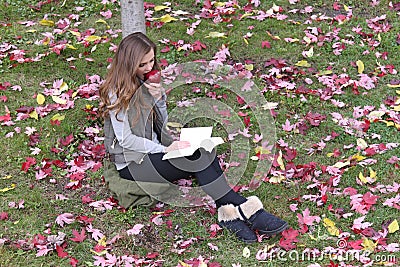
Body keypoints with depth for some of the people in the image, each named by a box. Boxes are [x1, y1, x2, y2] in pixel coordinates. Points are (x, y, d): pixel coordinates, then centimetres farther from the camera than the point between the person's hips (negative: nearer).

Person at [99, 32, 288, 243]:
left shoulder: (146, 82, 10)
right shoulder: (117, 93, -12)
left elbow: (161, 126, 12)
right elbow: (126, 139, -16)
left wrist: (159, 98, -7)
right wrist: (165, 149, -20)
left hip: (153, 151, 7)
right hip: (132, 164, -7)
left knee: (202, 152, -23)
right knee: (196, 158, -28)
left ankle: (229, 212, -37)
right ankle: (244, 210, -29)